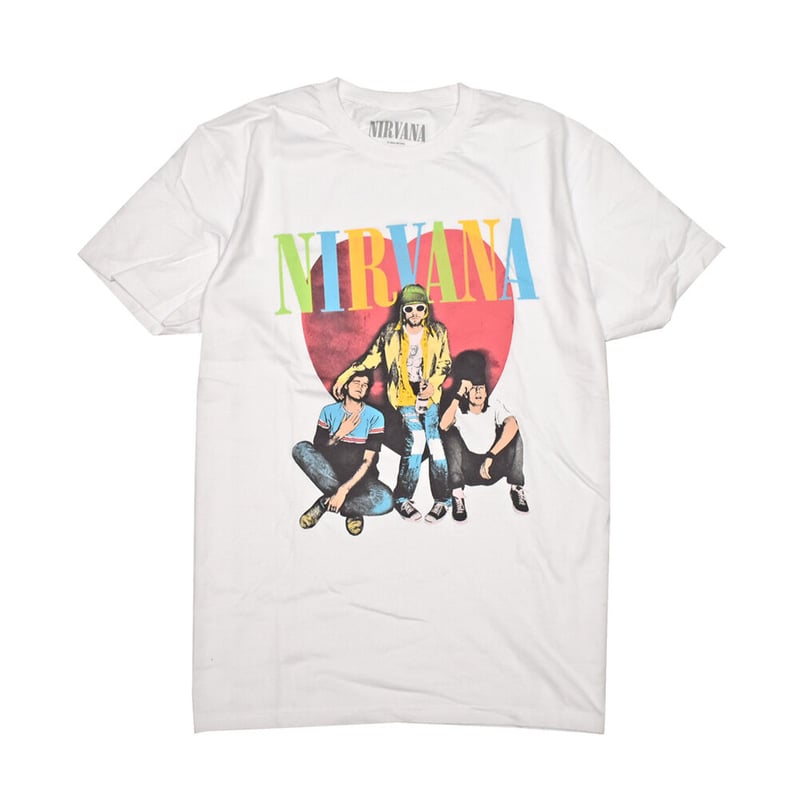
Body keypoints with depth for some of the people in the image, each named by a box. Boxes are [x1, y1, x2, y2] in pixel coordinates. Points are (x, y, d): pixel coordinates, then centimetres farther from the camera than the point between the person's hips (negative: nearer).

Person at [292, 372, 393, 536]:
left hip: (360, 477, -2)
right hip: (331, 474, 2)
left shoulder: (375, 417, -6)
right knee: (301, 448, -25)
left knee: (385, 500, -35)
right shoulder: (329, 411, 1)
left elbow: (368, 461, -13)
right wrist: (340, 434, -16)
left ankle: (325, 503, -14)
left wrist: (344, 489, -23)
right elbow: (317, 449, -2)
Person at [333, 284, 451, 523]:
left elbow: (444, 363, 8)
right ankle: (403, 497, -8)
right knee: (416, 437, -20)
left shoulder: (438, 332, 6)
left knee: (433, 440, -11)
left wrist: (433, 384, -9)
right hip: (404, 395, -1)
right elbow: (372, 358, 10)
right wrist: (345, 376, 7)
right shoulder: (390, 333, 3)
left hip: (429, 394, 2)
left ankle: (442, 499, 0)